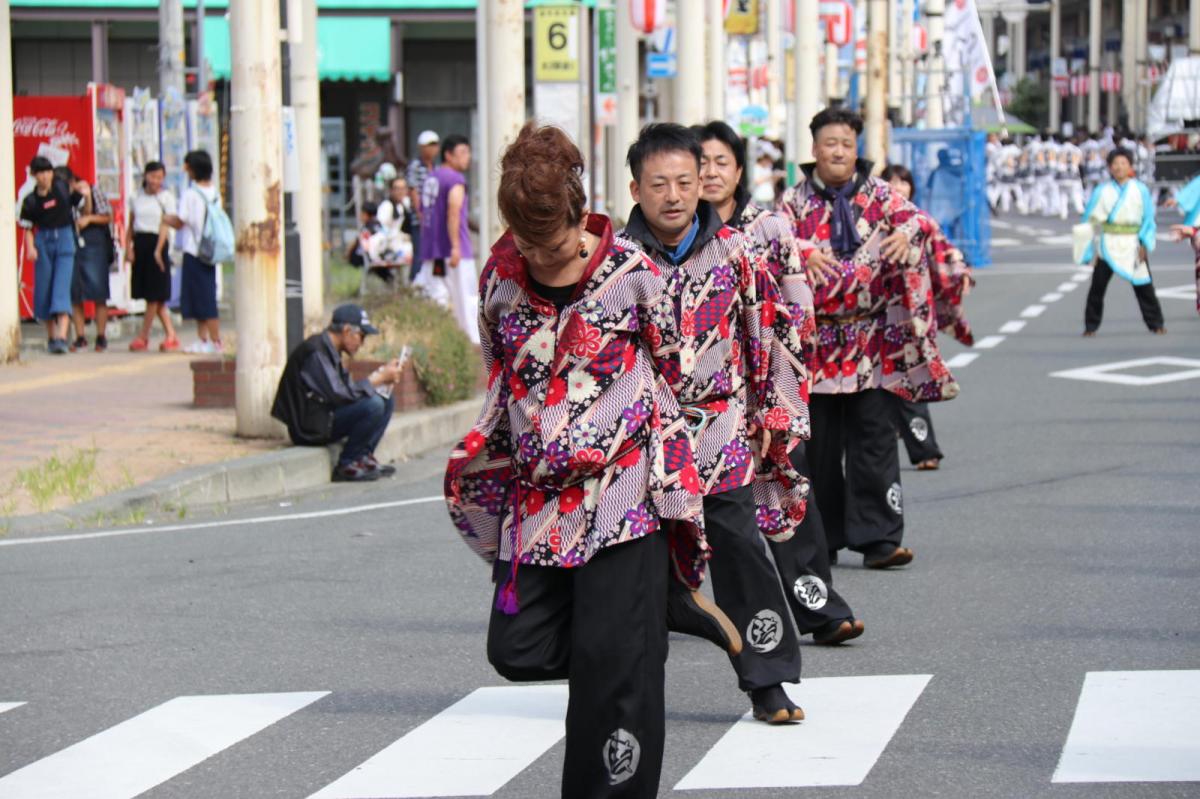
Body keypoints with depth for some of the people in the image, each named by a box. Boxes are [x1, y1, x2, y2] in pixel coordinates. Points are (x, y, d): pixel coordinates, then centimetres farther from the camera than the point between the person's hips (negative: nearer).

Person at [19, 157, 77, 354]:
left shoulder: (63, 188, 1)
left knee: (61, 286, -13)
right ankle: (51, 336, 22)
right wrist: (30, 248, -11)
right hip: (43, 243, 1)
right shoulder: (30, 200, -1)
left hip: (65, 240, -1)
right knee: (44, 290, 5)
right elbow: (27, 228, 3)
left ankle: (62, 336, -23)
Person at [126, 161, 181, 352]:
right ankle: (171, 336, 9)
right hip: (139, 243, 4)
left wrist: (158, 250, -16)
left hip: (156, 243, -4)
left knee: (154, 294, -3)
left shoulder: (166, 197, -1)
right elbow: (131, 225, 13)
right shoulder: (136, 197, 11)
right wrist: (128, 248, 2)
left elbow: (166, 225, -8)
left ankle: (143, 337, 4)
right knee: (154, 295, 4)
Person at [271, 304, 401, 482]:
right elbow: (338, 395, -24)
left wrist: (382, 376, 0)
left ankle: (363, 457, 2)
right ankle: (345, 466, -14)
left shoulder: (329, 350, 14)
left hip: (325, 416, 10)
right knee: (373, 405, -25)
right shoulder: (315, 352, -18)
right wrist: (378, 379, -17)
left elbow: (350, 389, 13)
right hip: (311, 428, -10)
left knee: (387, 400, 8)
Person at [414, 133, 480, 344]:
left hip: (430, 250, 8)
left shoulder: (430, 178, 17)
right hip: (452, 249, -8)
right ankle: (475, 340, 2)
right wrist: (456, 246, -26)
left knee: (436, 297, 7)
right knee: (466, 298, -1)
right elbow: (453, 211, -22)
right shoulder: (455, 179, -9)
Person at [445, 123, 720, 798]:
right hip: (536, 490, 5)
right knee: (518, 650, 1)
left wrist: (674, 480, 6)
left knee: (613, 658, -8)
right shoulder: (501, 277, 4)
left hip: (622, 487, -5)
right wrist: (485, 461, 22)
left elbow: (673, 375, 3)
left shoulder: (631, 273, -7)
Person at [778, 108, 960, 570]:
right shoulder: (796, 200, 6)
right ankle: (822, 537, 15)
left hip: (871, 337, 0)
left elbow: (910, 217, -5)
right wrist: (804, 253, -28)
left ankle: (878, 538, -6)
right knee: (819, 442, 5)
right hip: (815, 336, 0)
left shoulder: (878, 194, 9)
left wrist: (905, 233, -28)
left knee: (873, 436, -5)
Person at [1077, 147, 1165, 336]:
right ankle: (1090, 326, 9)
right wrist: (1089, 248, -2)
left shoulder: (1140, 190, 2)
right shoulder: (1102, 191, 2)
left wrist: (1144, 244, -7)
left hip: (1132, 245, 0)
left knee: (1143, 285, -1)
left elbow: (1148, 219, 3)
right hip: (1108, 245, 0)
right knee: (1097, 286, -1)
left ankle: (1155, 324, 9)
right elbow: (1091, 218, 4)